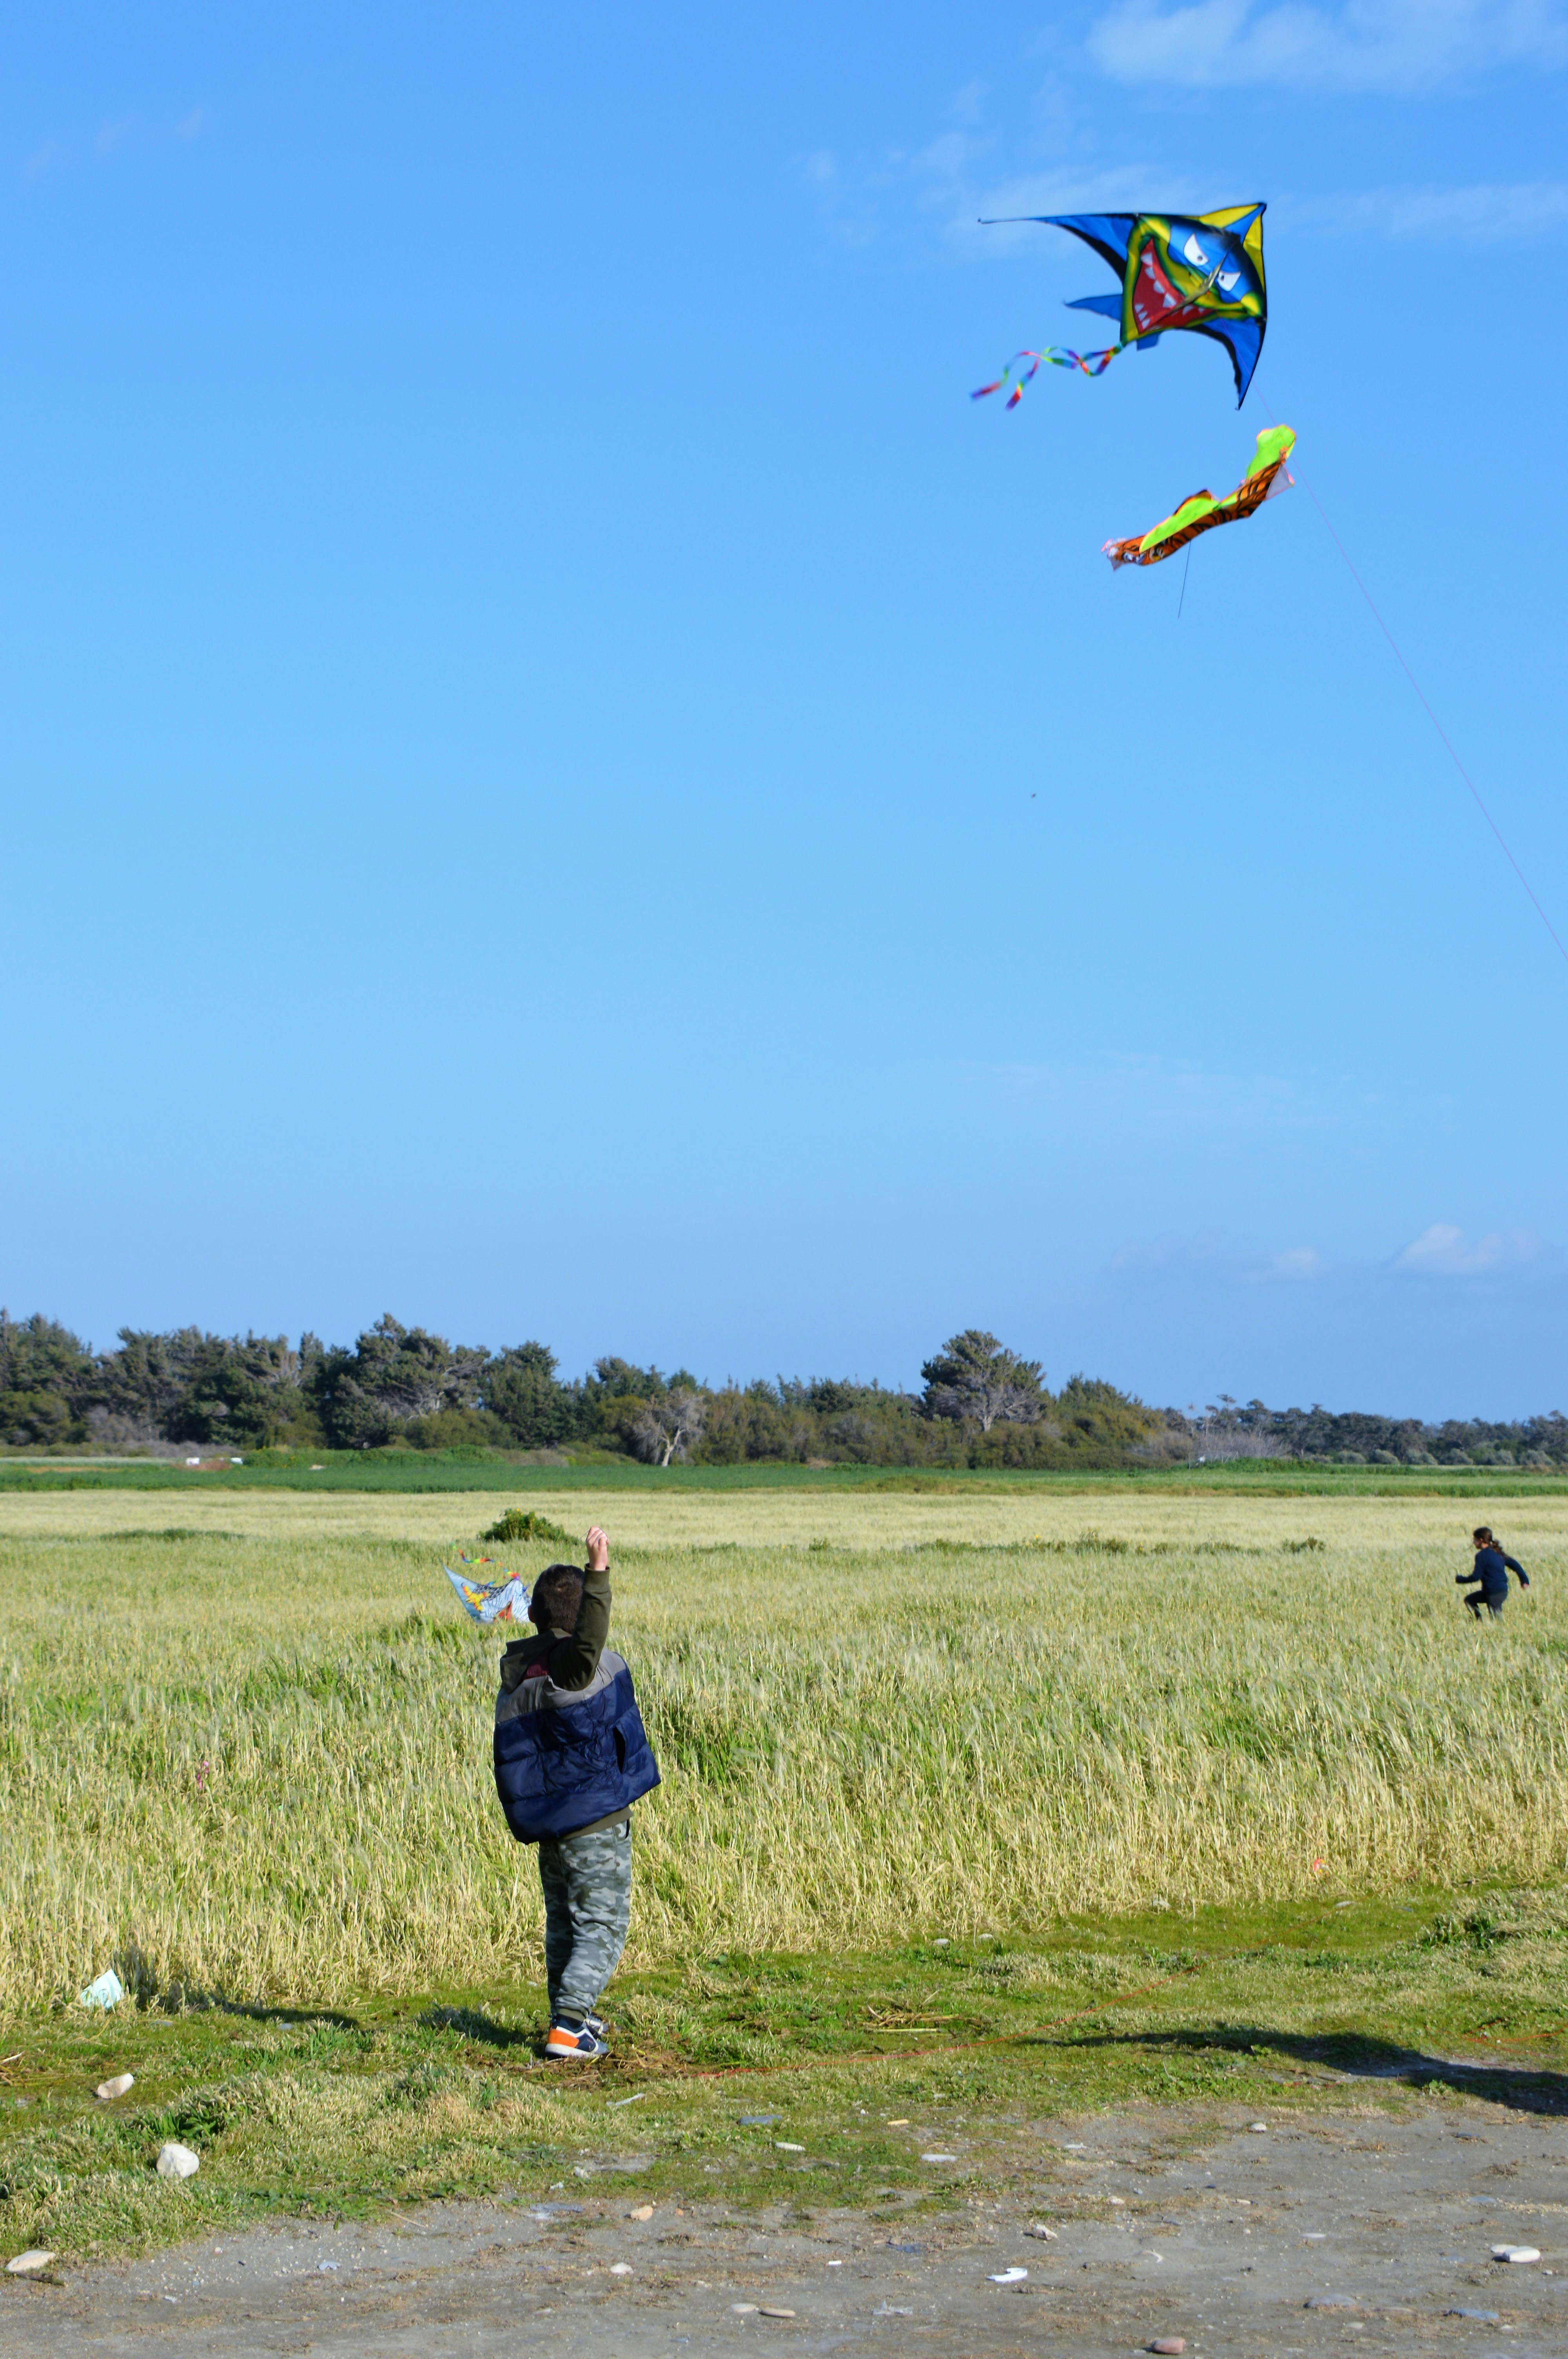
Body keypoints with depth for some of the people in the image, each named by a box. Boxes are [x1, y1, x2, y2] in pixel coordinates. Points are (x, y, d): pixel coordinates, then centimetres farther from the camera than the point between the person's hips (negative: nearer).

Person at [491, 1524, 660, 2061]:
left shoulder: (516, 1676, 6)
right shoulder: (573, 1665, -19)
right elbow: (589, 1637, -42)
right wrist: (599, 1573, -47)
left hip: (547, 1827, 7)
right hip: (596, 1821, -7)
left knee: (563, 1920, 21)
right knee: (603, 1924, -1)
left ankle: (570, 2014, 32)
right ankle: (568, 2027, -10)